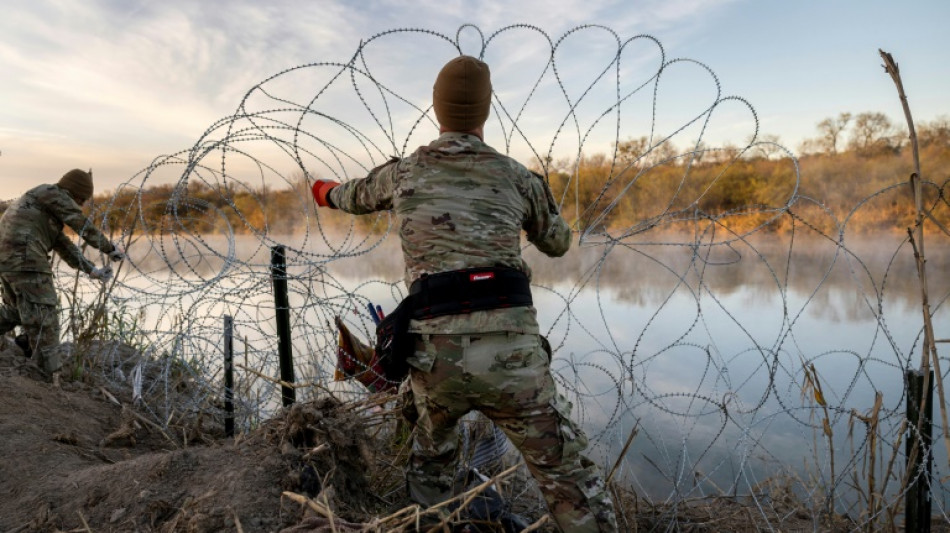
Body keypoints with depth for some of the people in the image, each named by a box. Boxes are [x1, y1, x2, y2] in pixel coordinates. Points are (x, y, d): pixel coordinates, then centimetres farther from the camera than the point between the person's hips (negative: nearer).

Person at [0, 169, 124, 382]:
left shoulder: (46, 207, 26)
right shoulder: (55, 194, -2)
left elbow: (64, 246, 24)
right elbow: (84, 227, -3)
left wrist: (92, 271, 18)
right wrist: (111, 249, 10)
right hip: (26, 260, -10)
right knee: (43, 318, -5)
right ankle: (51, 379, -1)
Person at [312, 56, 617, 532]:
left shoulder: (403, 172, 11)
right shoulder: (518, 177, 9)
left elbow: (354, 197, 34)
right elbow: (558, 245, 26)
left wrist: (326, 191, 58)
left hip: (434, 354, 2)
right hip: (510, 353, -1)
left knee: (431, 471, 29)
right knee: (573, 485, 11)